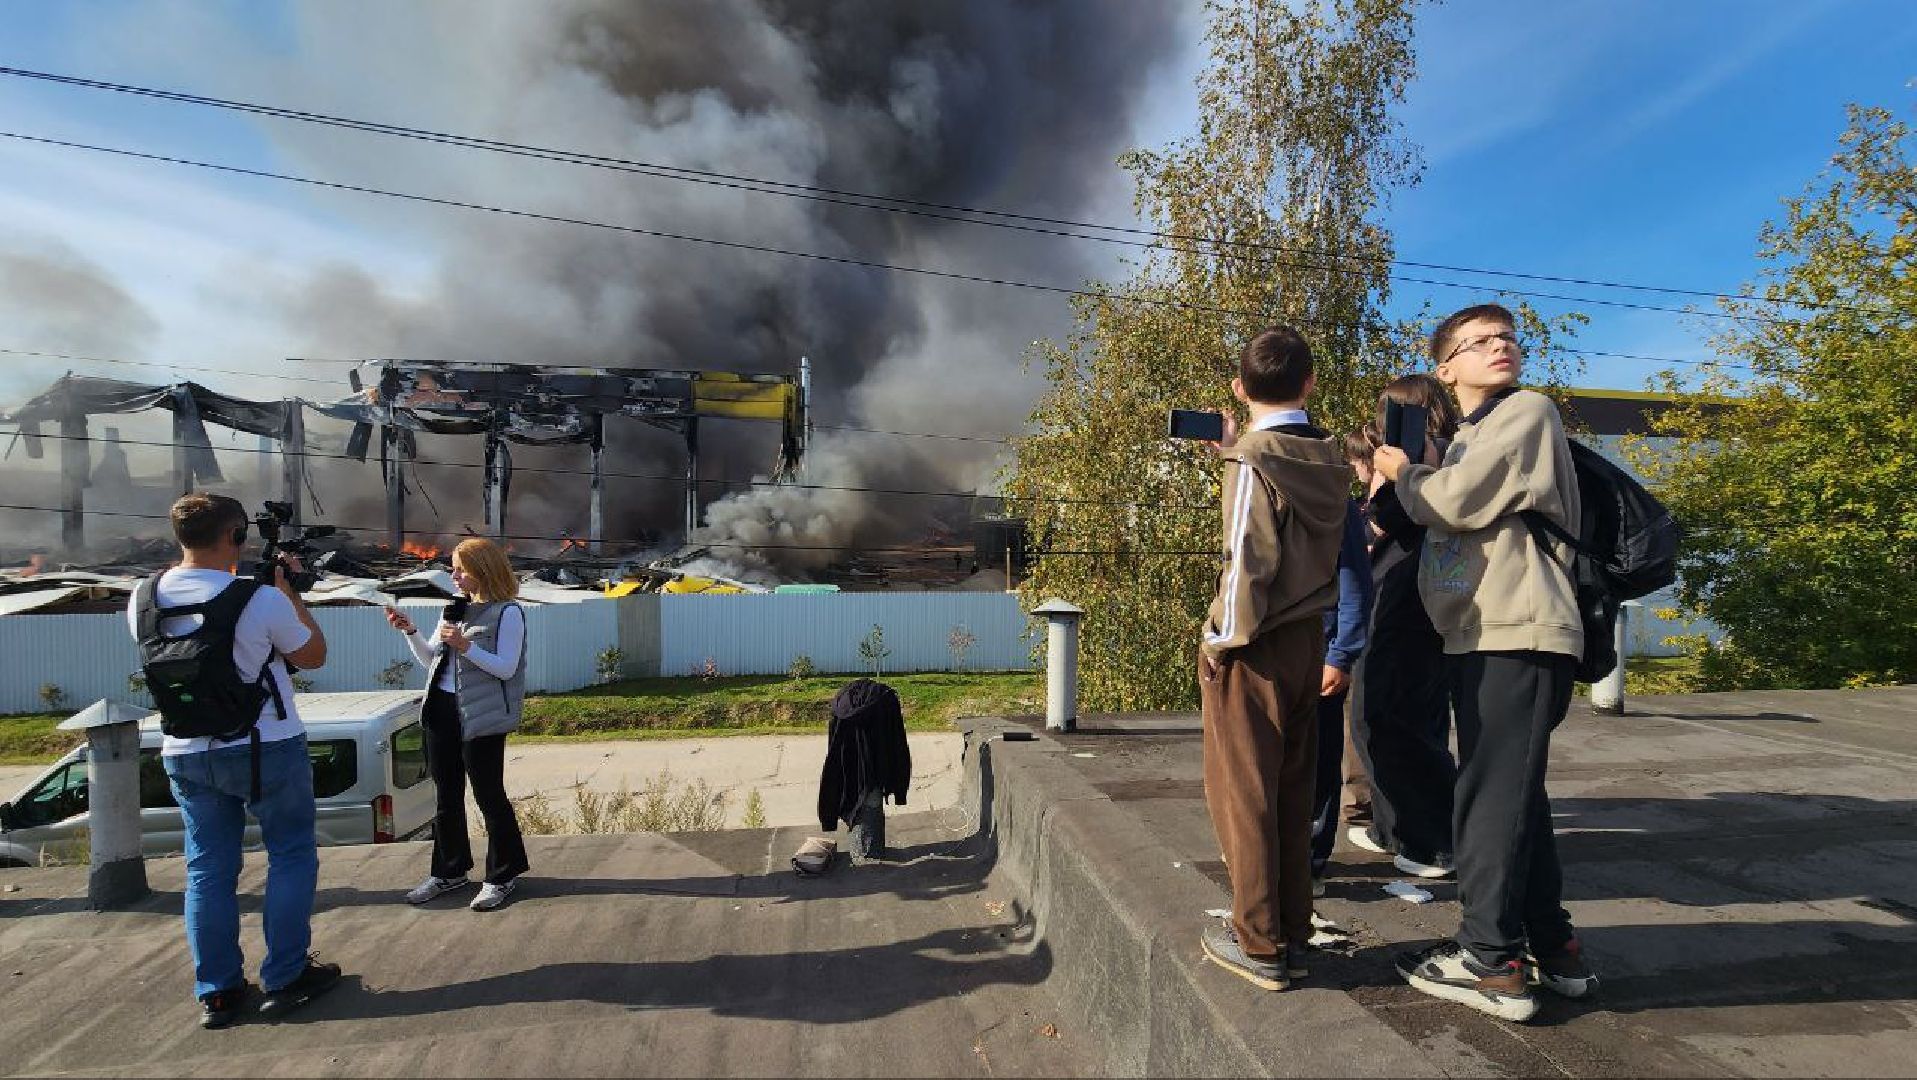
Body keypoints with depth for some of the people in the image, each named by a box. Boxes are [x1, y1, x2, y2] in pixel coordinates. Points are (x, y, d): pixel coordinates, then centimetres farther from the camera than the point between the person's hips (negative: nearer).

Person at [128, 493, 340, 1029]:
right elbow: (314, 656, -4)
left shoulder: (143, 600, -3)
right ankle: (285, 979, 14)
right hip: (267, 749, -5)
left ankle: (216, 992, 21)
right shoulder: (261, 599, -19)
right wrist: (289, 591, 2)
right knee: (291, 855, 9)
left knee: (208, 868, 14)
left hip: (185, 755, 5)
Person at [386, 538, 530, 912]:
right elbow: (430, 660, 17)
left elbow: (506, 668, -15)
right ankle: (450, 871, 29)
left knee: (489, 796, 1)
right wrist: (410, 632, 2)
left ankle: (503, 875, 14)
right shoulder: (455, 608, 12)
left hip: (480, 717, -7)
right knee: (446, 796, 15)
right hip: (441, 711, 8)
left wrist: (466, 646, -25)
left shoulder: (507, 613, -10)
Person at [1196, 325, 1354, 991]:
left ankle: (1259, 945, 16)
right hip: (1309, 638, 8)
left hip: (1255, 644, -7)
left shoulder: (1255, 459, -14)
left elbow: (1248, 559, -20)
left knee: (1242, 793, 4)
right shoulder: (1329, 459, 7)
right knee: (1292, 791, 16)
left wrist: (1222, 638, -11)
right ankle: (1293, 933, 27)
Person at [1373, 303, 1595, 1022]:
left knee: (1491, 794, -7)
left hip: (1520, 635, -9)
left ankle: (1492, 961, 3)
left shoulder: (1528, 411, -3)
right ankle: (1554, 949, 27)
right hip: (1479, 635, 9)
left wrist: (1403, 474, 2)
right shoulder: (1468, 438, 22)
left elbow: (1457, 502, -14)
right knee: (1513, 794, 15)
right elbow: (1442, 517, 19)